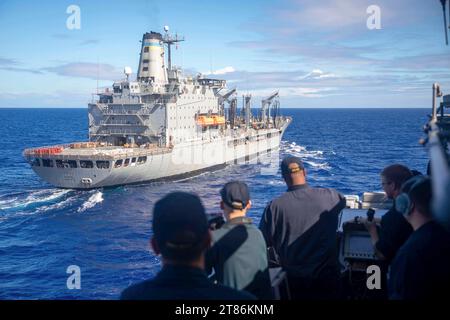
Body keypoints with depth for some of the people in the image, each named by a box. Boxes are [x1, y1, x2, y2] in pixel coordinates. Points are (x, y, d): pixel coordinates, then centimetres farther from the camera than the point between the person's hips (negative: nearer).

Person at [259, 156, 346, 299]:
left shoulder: (274, 207, -17)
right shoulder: (329, 197, -12)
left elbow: (263, 243, -7)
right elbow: (344, 201, 12)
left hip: (293, 280, 0)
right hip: (327, 276, 0)